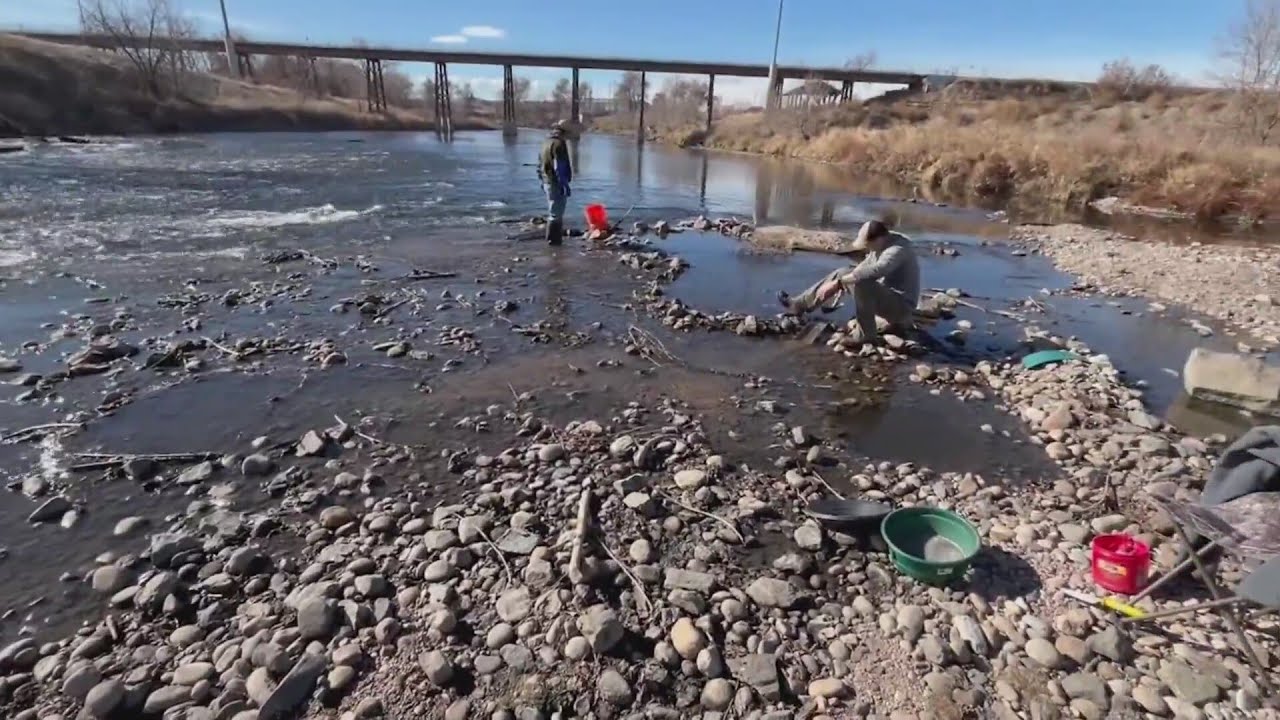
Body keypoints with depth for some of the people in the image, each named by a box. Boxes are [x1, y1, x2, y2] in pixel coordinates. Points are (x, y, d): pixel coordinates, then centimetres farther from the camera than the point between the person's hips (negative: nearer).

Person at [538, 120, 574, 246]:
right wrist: (565, 184, -18)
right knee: (556, 211, -5)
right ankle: (553, 239, -2)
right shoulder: (559, 144, -15)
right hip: (556, 182, -10)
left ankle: (553, 237, 28)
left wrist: (542, 180, 24)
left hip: (547, 181, 10)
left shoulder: (546, 142, 15)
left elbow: (541, 164, 20)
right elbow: (560, 166, -20)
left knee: (553, 210, 20)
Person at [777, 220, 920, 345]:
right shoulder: (880, 244, 1)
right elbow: (864, 267, 15)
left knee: (862, 284, -35)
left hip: (900, 305, -9)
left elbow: (872, 272, -44)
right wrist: (838, 280, 7)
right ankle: (799, 304, 8)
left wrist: (838, 283, -40)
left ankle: (865, 335, -23)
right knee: (842, 273, 6)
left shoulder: (898, 250, -27)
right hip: (885, 296, 9)